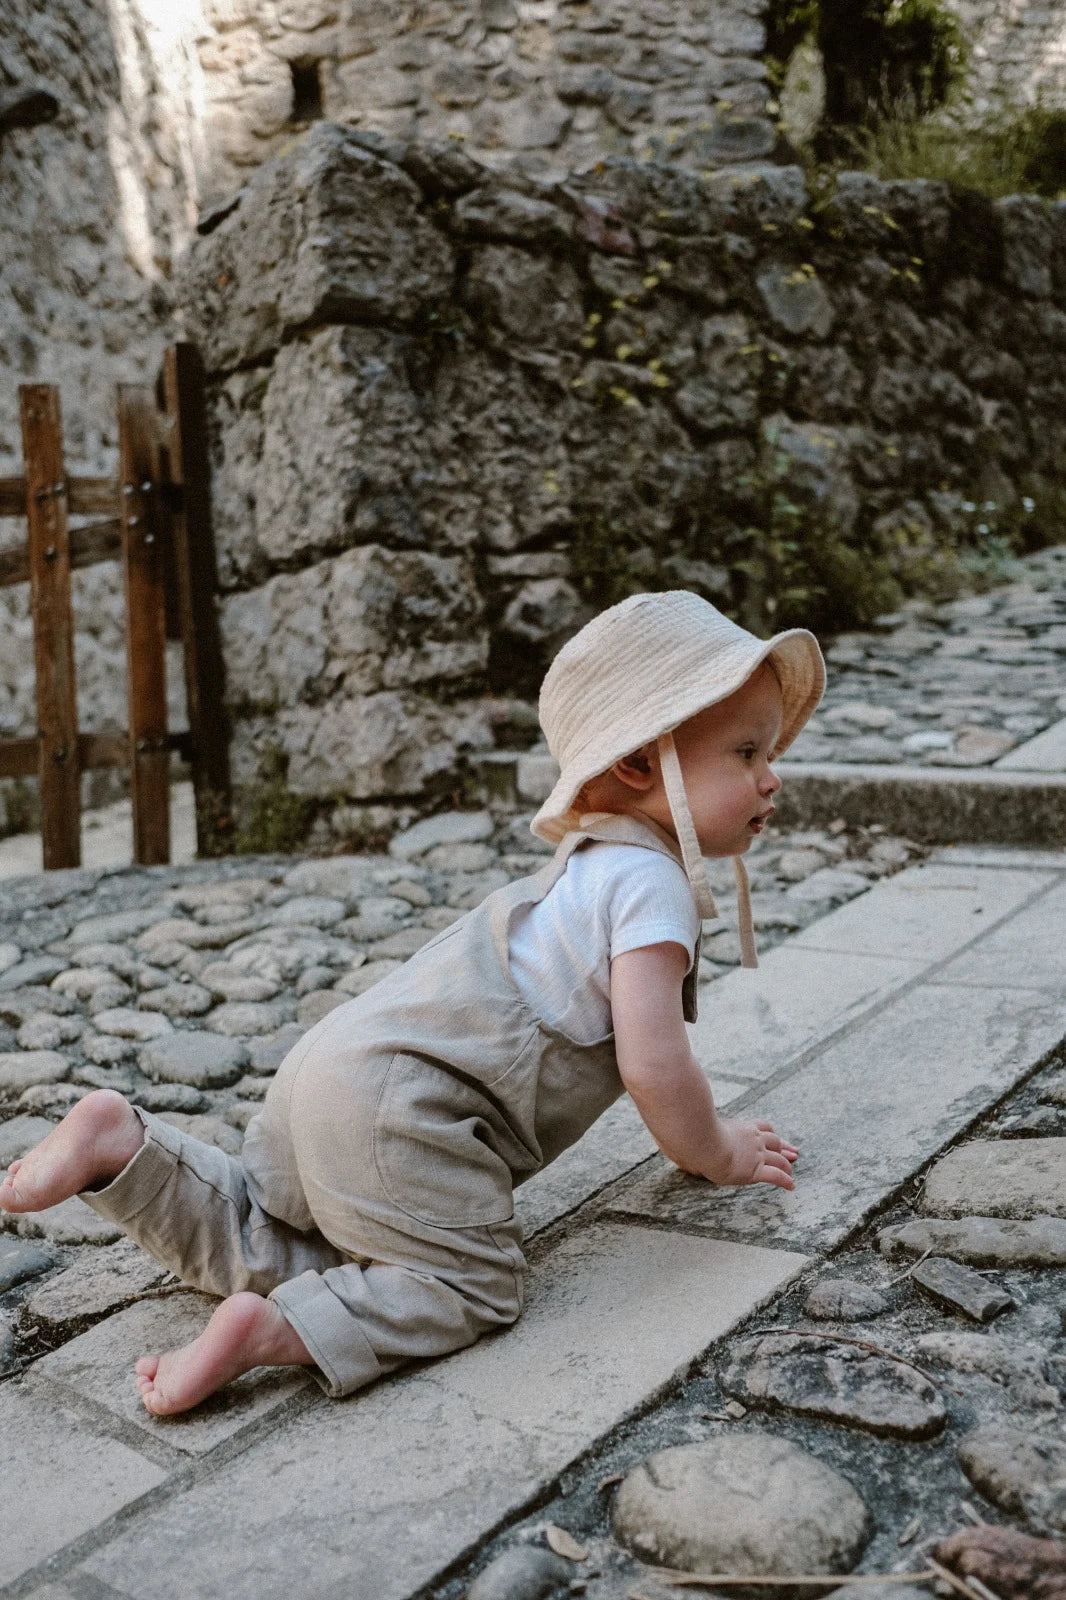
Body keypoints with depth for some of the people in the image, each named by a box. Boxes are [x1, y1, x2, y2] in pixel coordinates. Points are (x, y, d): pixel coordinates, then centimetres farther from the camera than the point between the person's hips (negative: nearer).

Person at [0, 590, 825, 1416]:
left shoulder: (597, 862, 22)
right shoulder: (652, 881, -10)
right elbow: (653, 1063, -15)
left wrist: (701, 1126, 34)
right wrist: (713, 1154, 4)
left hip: (337, 1064, 9)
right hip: (398, 1111, -9)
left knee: (260, 1252, 18)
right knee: (474, 1286, -4)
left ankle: (122, 1142, 7)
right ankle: (272, 1331, -18)